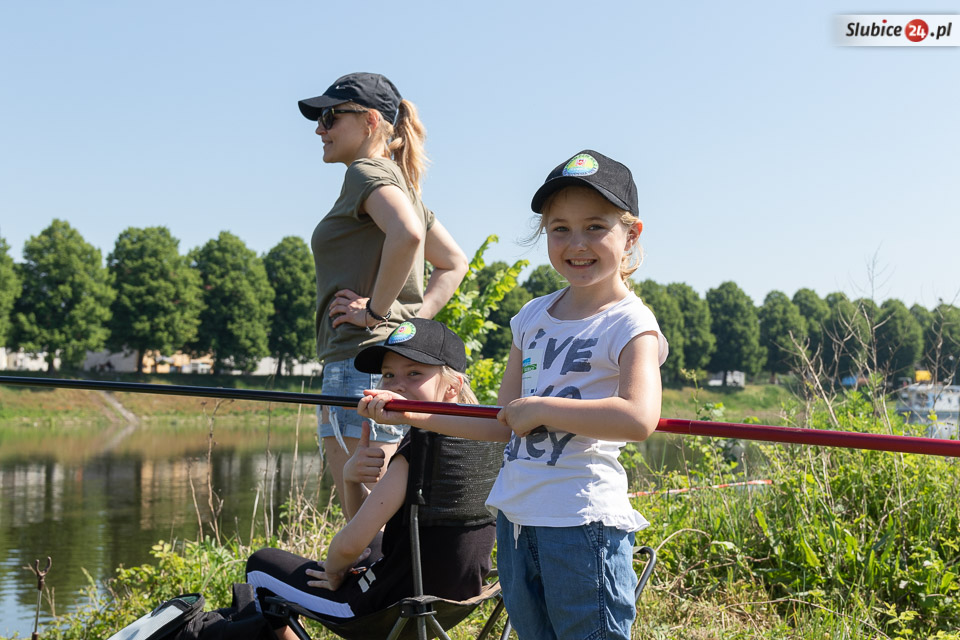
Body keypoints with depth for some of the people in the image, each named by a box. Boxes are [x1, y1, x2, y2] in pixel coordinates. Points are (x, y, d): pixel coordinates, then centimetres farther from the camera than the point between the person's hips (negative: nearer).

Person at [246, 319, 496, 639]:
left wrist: (333, 573, -2)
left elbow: (350, 545, -23)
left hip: (388, 611, -8)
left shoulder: (420, 447, -23)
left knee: (262, 564, 12)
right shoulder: (483, 440, 3)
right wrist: (352, 480, -8)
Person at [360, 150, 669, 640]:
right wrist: (410, 413, 12)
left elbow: (639, 417, -27)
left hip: (582, 521, -7)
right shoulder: (533, 316, 12)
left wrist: (539, 408, -18)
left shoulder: (629, 324, -8)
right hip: (516, 516, 7)